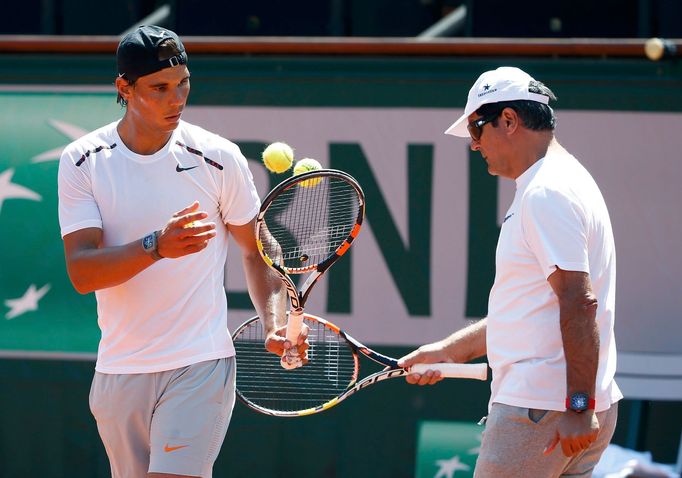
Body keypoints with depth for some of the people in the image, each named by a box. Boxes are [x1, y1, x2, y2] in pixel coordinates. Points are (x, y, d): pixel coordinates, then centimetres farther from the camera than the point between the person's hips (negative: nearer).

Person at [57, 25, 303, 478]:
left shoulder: (219, 158, -4)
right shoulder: (82, 161, -3)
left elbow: (256, 250, 8)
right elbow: (81, 271, -13)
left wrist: (276, 323, -10)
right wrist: (156, 246, -30)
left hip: (200, 367, -3)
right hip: (119, 370, 3)